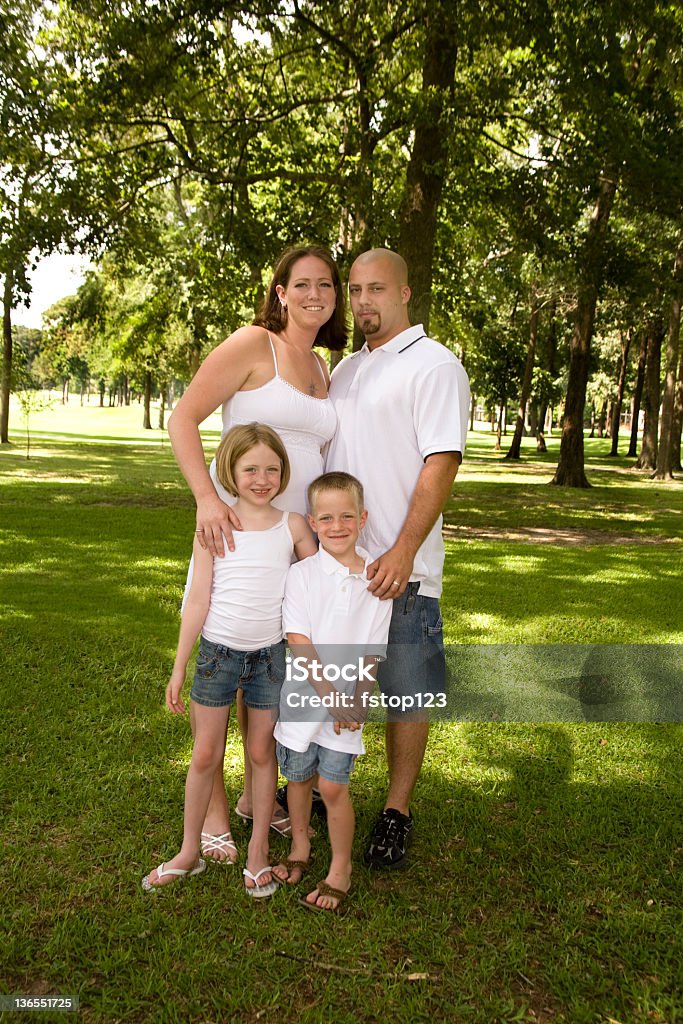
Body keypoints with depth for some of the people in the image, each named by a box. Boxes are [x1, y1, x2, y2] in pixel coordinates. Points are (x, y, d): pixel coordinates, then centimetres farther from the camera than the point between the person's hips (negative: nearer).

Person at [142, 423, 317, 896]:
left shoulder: (293, 526, -4)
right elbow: (198, 602, -3)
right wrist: (179, 668, -2)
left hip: (270, 654, 0)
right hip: (218, 651, 0)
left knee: (263, 752, 12)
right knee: (206, 755, 10)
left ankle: (258, 850, 29)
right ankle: (189, 852, 28)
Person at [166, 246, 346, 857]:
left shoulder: (323, 370, 14)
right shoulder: (253, 345, -7)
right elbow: (182, 419, -12)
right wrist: (207, 497, -25)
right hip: (235, 526, -6)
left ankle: (258, 793, 31)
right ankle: (213, 804, 19)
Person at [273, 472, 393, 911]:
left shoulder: (376, 579, -4)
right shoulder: (302, 574, -8)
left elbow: (372, 651, -1)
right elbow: (299, 643, -12)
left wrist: (358, 699, -11)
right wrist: (330, 696, -16)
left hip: (349, 703, 0)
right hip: (303, 696, 1)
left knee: (333, 785, 1)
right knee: (299, 777, 15)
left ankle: (341, 868, 21)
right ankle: (300, 848, 39)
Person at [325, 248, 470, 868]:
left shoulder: (435, 366, -6)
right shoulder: (345, 368, 18)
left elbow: (441, 463, -14)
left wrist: (403, 550, -22)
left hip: (400, 568, -7)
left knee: (406, 693, 3)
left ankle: (397, 813, 19)